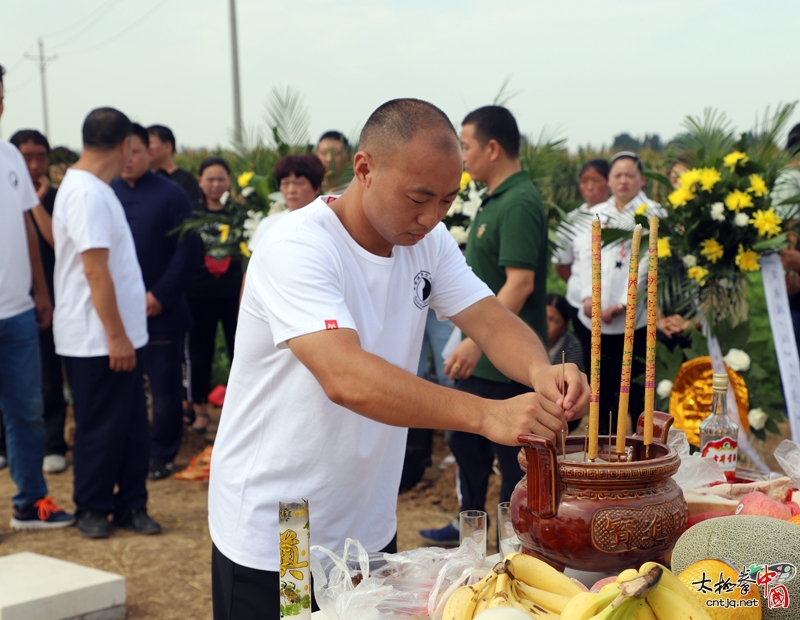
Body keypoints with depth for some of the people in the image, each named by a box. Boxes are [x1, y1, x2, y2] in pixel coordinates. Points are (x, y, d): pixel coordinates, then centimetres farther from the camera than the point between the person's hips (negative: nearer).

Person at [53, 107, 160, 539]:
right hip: (99, 339, -9)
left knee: (132, 426, 13)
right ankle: (92, 509, 16)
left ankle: (130, 504, 21)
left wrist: (136, 296, 25)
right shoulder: (87, 194, -19)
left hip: (122, 333, 9)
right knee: (100, 429, 3)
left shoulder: (93, 189, 13)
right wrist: (116, 335, -21)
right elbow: (95, 271, -23)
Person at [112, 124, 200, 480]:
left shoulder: (171, 195, -3)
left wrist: (161, 295, -13)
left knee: (165, 387, 5)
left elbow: (188, 249, -7)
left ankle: (162, 455, 17)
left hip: (161, 310, -3)